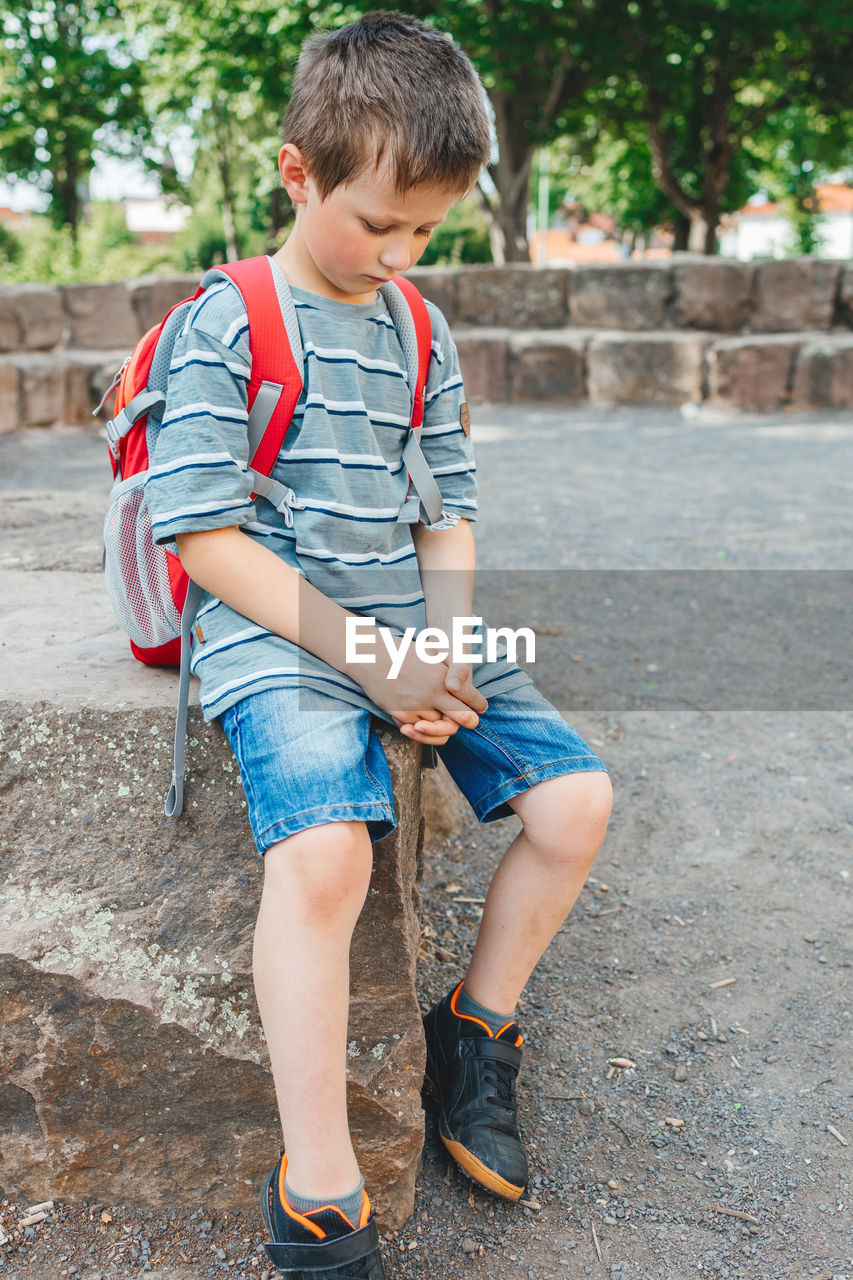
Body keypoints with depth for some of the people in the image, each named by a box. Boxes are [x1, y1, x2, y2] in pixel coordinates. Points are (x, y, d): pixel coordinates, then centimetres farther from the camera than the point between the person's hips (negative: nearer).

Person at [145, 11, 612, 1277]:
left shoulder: (422, 331, 12)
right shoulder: (227, 323, -6)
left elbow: (447, 512, 14)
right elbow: (204, 533, -12)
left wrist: (443, 650, -5)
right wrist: (363, 655, -17)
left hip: (410, 622, 6)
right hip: (275, 630, -6)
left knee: (575, 798, -8)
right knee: (323, 851, -31)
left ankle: (477, 1030, 17)